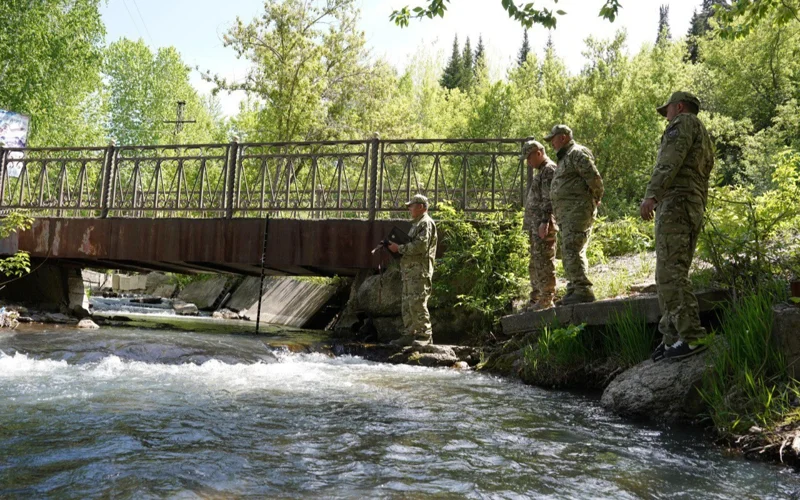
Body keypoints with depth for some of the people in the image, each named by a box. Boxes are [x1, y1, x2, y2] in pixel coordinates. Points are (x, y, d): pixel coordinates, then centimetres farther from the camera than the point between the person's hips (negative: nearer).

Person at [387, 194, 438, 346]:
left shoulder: (426, 223, -8)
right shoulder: (416, 224, 24)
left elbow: (420, 246, -20)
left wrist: (399, 248, -12)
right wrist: (397, 248, 10)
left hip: (419, 271, -10)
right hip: (409, 270, 10)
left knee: (417, 303, -13)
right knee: (407, 304, 9)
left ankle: (425, 335, -9)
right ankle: (409, 335, 13)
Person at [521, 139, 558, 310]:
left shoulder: (549, 169, -8)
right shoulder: (542, 171, 22)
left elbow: (549, 199, -18)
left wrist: (544, 221, -24)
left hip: (543, 225, -11)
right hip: (535, 225, 11)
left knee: (544, 262, -9)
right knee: (535, 264, 14)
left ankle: (546, 300, -6)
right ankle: (535, 300, 22)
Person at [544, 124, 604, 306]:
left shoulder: (578, 153, -7)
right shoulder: (565, 158, 26)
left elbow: (594, 178, -15)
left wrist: (596, 199, -4)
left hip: (577, 209, -11)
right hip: (566, 213, 11)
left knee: (572, 250, -17)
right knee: (568, 253, 10)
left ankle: (583, 290, -18)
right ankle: (574, 290, 14)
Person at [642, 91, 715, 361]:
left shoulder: (684, 122, 3)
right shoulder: (704, 140, 31)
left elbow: (671, 160, -15)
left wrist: (651, 194, -25)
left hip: (675, 202, -10)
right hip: (695, 209, 10)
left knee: (670, 272, -16)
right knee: (673, 274, 8)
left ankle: (691, 337, -21)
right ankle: (672, 337, 6)